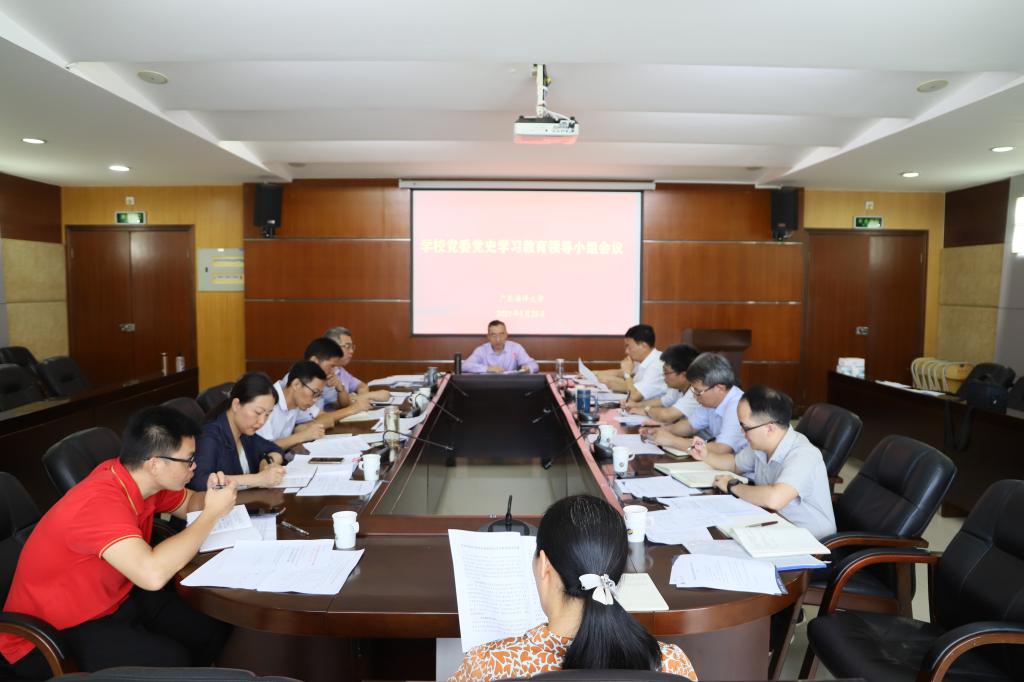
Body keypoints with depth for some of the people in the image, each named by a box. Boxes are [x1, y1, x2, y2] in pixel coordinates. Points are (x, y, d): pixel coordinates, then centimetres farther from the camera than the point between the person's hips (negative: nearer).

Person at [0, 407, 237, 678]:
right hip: (55, 633, -8)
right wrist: (212, 513, -33)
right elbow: (153, 574, -47)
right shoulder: (100, 503, -33)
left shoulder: (135, 477, -8)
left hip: (117, 599, 8)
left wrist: (214, 496, -13)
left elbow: (188, 504, 12)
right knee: (172, 661, -26)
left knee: (215, 629, -5)